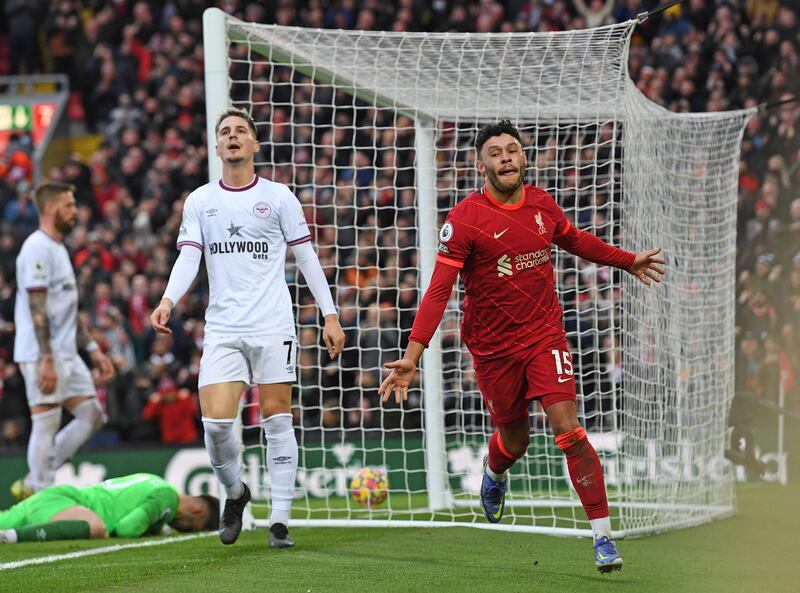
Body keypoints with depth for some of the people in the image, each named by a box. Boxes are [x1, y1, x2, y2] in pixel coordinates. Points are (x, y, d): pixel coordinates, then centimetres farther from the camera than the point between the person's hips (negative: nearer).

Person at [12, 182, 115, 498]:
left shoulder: (59, 248, 19)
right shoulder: (38, 249, -12)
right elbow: (37, 308, -19)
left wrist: (93, 349, 21)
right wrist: (47, 359, -24)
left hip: (67, 354, 10)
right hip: (43, 355, -10)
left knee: (91, 416, 8)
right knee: (46, 425, -7)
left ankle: (35, 484, 12)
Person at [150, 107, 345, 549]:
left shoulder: (278, 197, 4)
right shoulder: (199, 201, 9)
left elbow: (306, 257, 6)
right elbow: (188, 259, 2)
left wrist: (330, 316, 2)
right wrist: (168, 301, -17)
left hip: (272, 326, -1)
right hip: (222, 328, 1)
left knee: (277, 419, -2)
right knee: (215, 422, -10)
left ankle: (280, 519, 5)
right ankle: (234, 492, 18)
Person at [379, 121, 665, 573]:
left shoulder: (542, 204, 0)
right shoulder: (465, 218, -15)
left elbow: (575, 240, 23)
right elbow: (439, 290, -18)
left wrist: (628, 261, 31)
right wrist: (411, 356, -25)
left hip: (545, 335, 2)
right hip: (493, 346, -2)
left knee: (567, 427, -14)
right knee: (514, 439, 13)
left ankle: (604, 536, -9)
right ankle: (494, 473, 54)